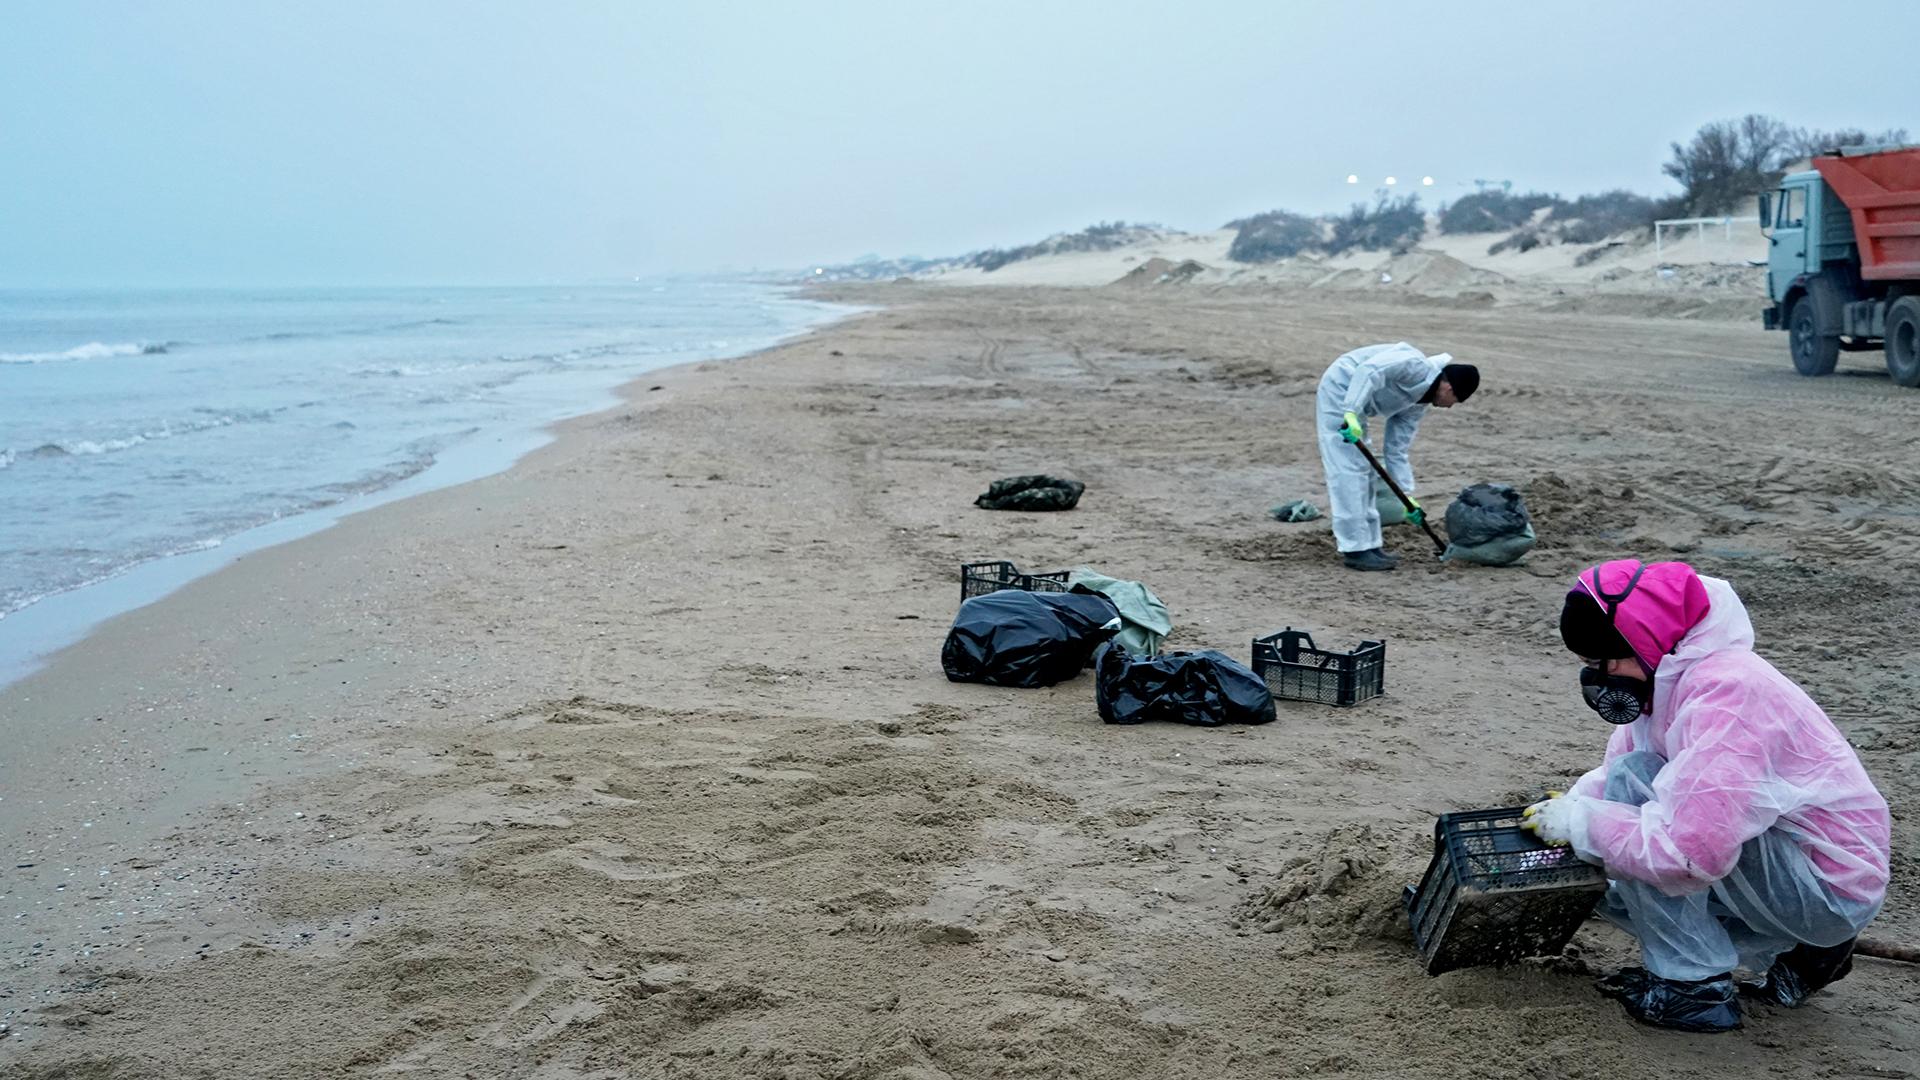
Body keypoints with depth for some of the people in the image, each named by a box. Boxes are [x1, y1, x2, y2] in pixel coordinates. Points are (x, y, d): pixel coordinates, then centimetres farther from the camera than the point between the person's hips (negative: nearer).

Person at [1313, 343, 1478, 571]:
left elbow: (1396, 451, 12)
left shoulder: (1417, 404, 10)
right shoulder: (1416, 366, -17)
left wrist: (1407, 496, 9)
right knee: (1348, 471, -10)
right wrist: (1351, 412, -38)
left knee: (1363, 472, 13)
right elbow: (1368, 370, -30)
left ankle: (1369, 544, 18)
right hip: (1340, 391, -11)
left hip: (1352, 405, 11)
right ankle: (1355, 550, -9)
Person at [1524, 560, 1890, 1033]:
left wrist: (1581, 821, -22)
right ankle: (1794, 953, 15)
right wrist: (1569, 806, -8)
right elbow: (1612, 770, 13)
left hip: (1833, 893, -10)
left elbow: (1692, 853, -35)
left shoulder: (1723, 692, -28)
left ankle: (1696, 987, -13)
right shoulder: (1668, 680, 2)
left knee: (1634, 782, -20)